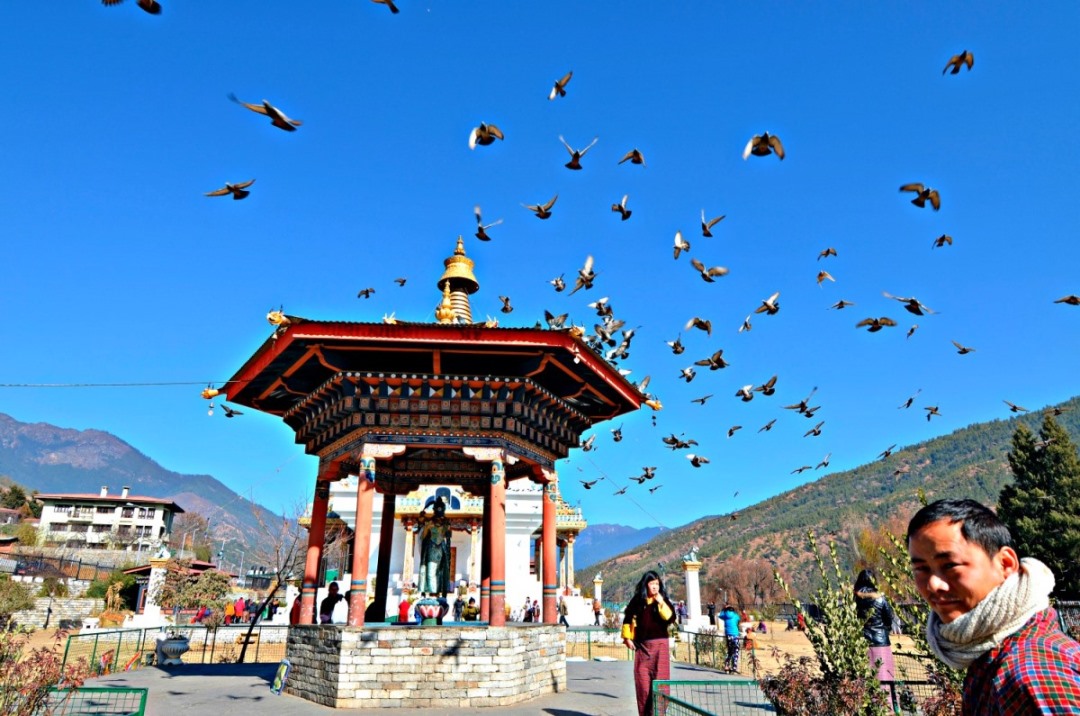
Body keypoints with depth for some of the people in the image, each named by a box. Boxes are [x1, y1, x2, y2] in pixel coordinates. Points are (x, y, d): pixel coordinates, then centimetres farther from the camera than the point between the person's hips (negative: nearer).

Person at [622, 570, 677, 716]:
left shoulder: (664, 600, 2)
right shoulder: (637, 601, 4)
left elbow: (671, 618, -12)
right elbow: (628, 619, 12)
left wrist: (661, 603, -20)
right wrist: (627, 638, 7)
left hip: (660, 645, -1)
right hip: (642, 645, 1)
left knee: (660, 680, -2)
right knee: (642, 680, 3)